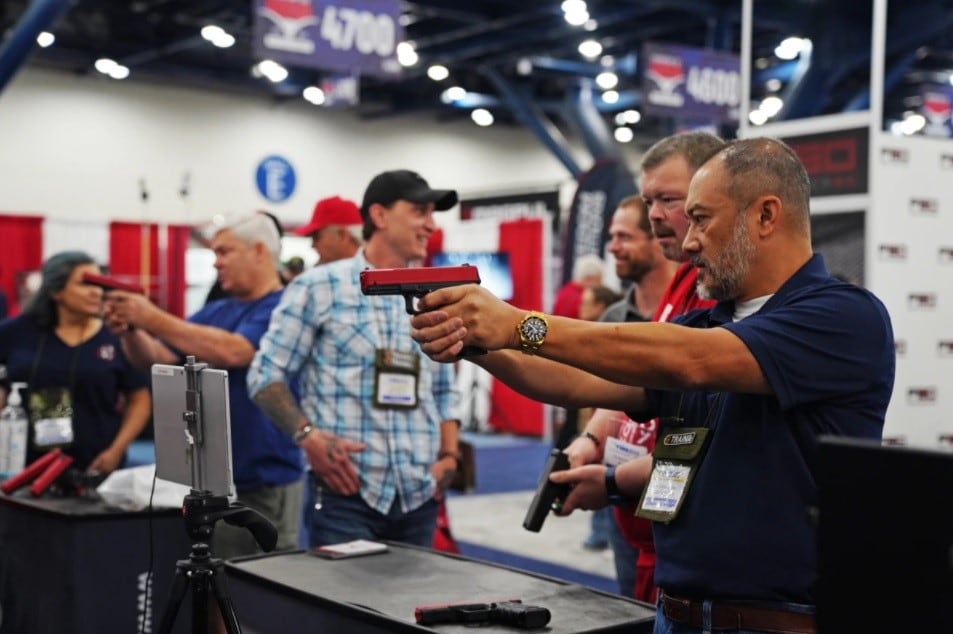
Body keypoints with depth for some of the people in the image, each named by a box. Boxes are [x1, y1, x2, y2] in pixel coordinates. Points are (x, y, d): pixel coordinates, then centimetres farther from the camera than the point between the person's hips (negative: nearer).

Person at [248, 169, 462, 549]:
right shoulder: (319, 287, -1)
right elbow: (266, 374, -2)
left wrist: (449, 457, 5)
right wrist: (309, 437, -16)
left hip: (419, 498, 5)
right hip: (347, 493, -5)